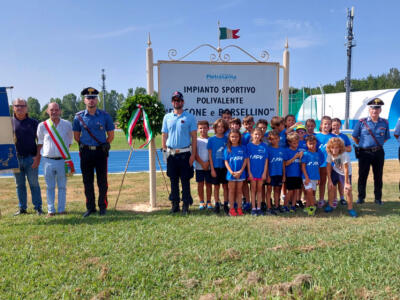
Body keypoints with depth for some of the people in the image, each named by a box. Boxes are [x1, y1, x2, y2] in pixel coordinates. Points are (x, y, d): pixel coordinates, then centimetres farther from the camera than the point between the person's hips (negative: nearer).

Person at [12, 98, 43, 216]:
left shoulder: (33, 122, 3)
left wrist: (38, 157, -8)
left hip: (30, 158, -2)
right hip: (16, 158, 2)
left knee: (34, 184, 2)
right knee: (19, 185, 10)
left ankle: (38, 208, 9)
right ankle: (22, 208, 20)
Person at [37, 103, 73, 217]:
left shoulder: (67, 125, 3)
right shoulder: (42, 126, 3)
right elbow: (40, 143, 11)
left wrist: (64, 151, 5)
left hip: (62, 160, 0)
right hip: (48, 160, 0)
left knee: (62, 186, 6)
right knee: (50, 187, 7)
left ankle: (61, 209, 16)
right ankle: (51, 210, 16)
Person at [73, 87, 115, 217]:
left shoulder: (105, 116, 0)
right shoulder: (79, 117, 3)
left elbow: (111, 135, 7)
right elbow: (76, 136, 12)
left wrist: (103, 146, 4)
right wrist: (85, 146, 9)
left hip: (101, 152, -1)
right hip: (86, 152, 1)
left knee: (102, 182, 3)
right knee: (87, 182, 6)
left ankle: (103, 207, 16)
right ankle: (90, 207, 17)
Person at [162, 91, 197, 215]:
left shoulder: (190, 117, 1)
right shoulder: (167, 117, 10)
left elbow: (194, 137, -1)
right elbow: (164, 136, 12)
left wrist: (193, 154, -8)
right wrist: (165, 152, 3)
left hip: (185, 153, -3)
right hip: (171, 154, 3)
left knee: (185, 181, 1)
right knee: (173, 180, 9)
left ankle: (186, 205, 9)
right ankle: (174, 204, 18)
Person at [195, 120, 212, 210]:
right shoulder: (196, 140, 3)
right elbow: (195, 154, -1)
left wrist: (208, 163, -12)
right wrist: (202, 163, -10)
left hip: (209, 166, 0)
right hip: (199, 166, 0)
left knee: (209, 183, 5)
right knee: (200, 184, 4)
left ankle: (209, 202, 15)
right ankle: (201, 202, 15)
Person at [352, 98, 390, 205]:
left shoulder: (385, 123, 3)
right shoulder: (361, 122, -4)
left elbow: (386, 138, 14)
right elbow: (354, 137, 4)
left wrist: (378, 145, 7)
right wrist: (362, 145, 6)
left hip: (379, 153, 2)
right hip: (364, 153, -2)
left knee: (378, 176, 9)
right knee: (362, 176, 4)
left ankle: (378, 198, 20)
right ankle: (361, 197, 16)